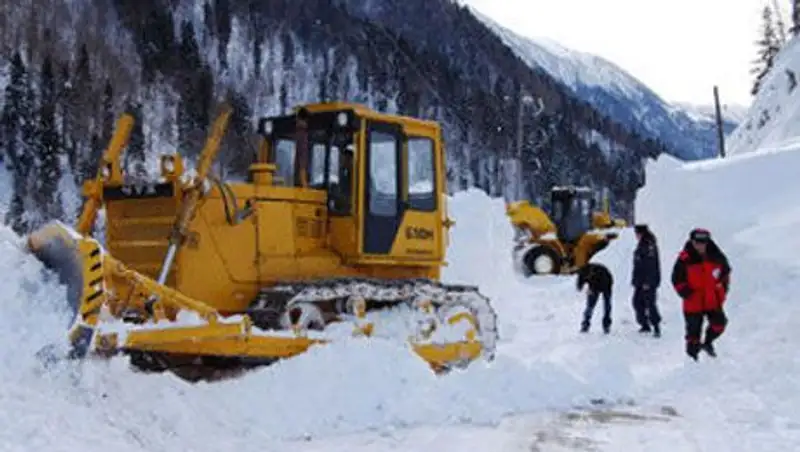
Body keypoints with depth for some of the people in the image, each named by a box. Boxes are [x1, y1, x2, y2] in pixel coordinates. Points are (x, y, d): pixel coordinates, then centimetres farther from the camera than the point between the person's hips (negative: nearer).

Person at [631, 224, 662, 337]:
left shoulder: (649, 245, -16)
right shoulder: (642, 244, 15)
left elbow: (651, 265, -21)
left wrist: (648, 282, -23)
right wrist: (635, 280, 22)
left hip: (648, 282, -10)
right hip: (640, 281, 10)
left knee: (650, 303, -11)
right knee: (638, 302, 10)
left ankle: (656, 327, -8)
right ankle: (644, 324, 20)